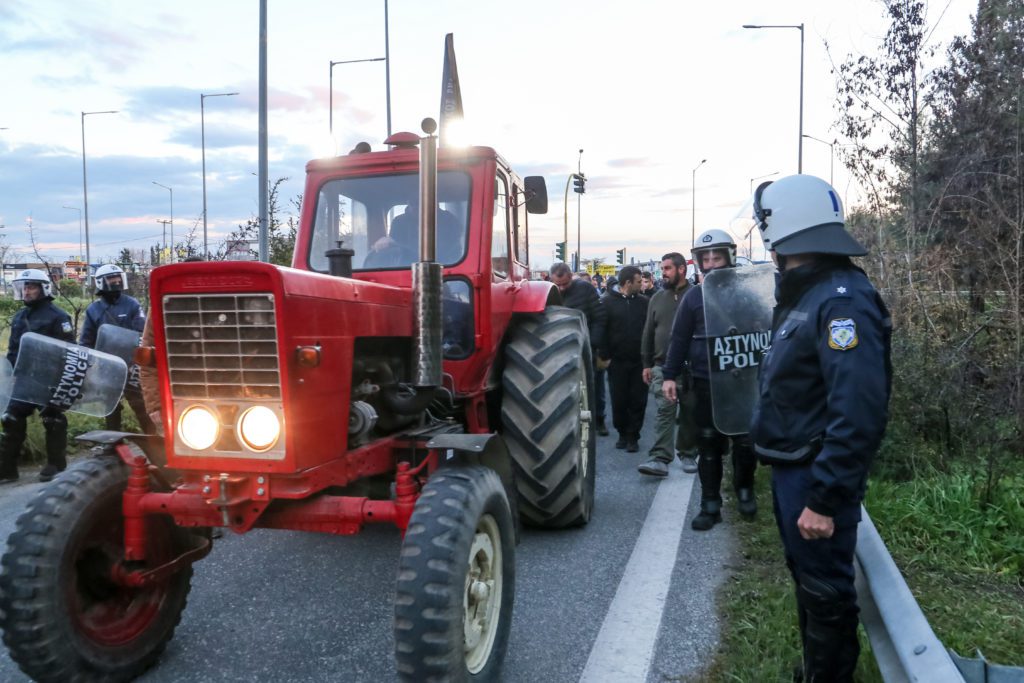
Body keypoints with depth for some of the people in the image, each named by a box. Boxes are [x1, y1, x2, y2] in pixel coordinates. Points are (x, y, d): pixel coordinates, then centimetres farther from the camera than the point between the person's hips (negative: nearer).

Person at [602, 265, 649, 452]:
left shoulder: (644, 302, 5)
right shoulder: (608, 301, -1)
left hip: (640, 360, 1)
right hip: (617, 360, -1)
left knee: (638, 400, 4)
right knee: (619, 400, 7)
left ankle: (633, 436, 15)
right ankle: (622, 434, 23)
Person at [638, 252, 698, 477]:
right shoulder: (657, 298, 10)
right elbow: (649, 332, 13)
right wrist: (647, 364, 11)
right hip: (662, 365, 2)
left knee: (689, 412, 8)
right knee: (665, 410, -7)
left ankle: (688, 454, 23)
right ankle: (660, 458, -10)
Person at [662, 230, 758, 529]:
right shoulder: (693, 296, 2)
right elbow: (679, 339, 4)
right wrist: (670, 375, -1)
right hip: (706, 384, 1)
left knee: (745, 443, 9)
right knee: (708, 446, 5)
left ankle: (745, 491, 33)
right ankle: (710, 504, 15)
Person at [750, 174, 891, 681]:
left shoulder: (842, 300, -22)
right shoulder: (806, 295, 10)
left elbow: (858, 414, -29)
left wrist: (825, 498, -28)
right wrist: (792, 476, 15)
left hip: (816, 477, -10)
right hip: (791, 468, 10)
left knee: (826, 592, 6)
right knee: (806, 578, 23)